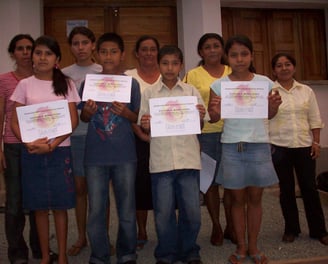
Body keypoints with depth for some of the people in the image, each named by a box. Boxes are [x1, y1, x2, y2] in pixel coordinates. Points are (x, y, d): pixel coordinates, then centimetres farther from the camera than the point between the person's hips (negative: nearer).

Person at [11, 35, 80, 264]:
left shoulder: (66, 84, 3)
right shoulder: (25, 85, 5)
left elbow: (74, 120, -3)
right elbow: (15, 122, 3)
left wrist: (52, 144, -15)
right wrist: (28, 143, -16)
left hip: (60, 150, -1)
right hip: (32, 152, 1)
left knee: (60, 206, 3)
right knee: (40, 206, 7)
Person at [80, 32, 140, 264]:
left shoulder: (131, 83, 3)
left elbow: (138, 118, 6)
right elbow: (83, 118, 12)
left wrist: (126, 112, -14)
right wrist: (87, 111, -9)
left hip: (125, 155, -1)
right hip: (95, 156, 1)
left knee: (127, 210, 7)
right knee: (96, 210, 6)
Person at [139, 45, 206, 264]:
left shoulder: (191, 91, 7)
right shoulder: (149, 93, 6)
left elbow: (200, 125, 8)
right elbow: (145, 129, 7)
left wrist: (200, 117, -13)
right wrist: (145, 127, -15)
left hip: (188, 157, 1)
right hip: (161, 159, 0)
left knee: (192, 210, 5)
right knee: (163, 211, 6)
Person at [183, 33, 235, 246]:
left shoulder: (232, 73, 11)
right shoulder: (193, 75, 4)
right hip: (206, 133, -2)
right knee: (211, 182, 5)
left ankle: (231, 226, 21)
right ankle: (216, 227, 21)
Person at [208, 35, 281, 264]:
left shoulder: (264, 82, 1)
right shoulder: (219, 85, -2)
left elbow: (269, 115, 10)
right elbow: (214, 119, 3)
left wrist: (274, 106, -11)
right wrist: (215, 111, -19)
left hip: (259, 145, 1)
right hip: (232, 146, -1)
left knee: (255, 197, 8)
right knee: (238, 198, 7)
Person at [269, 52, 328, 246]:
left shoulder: (306, 91, 7)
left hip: (304, 145, 2)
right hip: (279, 147, -2)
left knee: (309, 187, 5)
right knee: (287, 188, 7)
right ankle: (291, 229, 21)